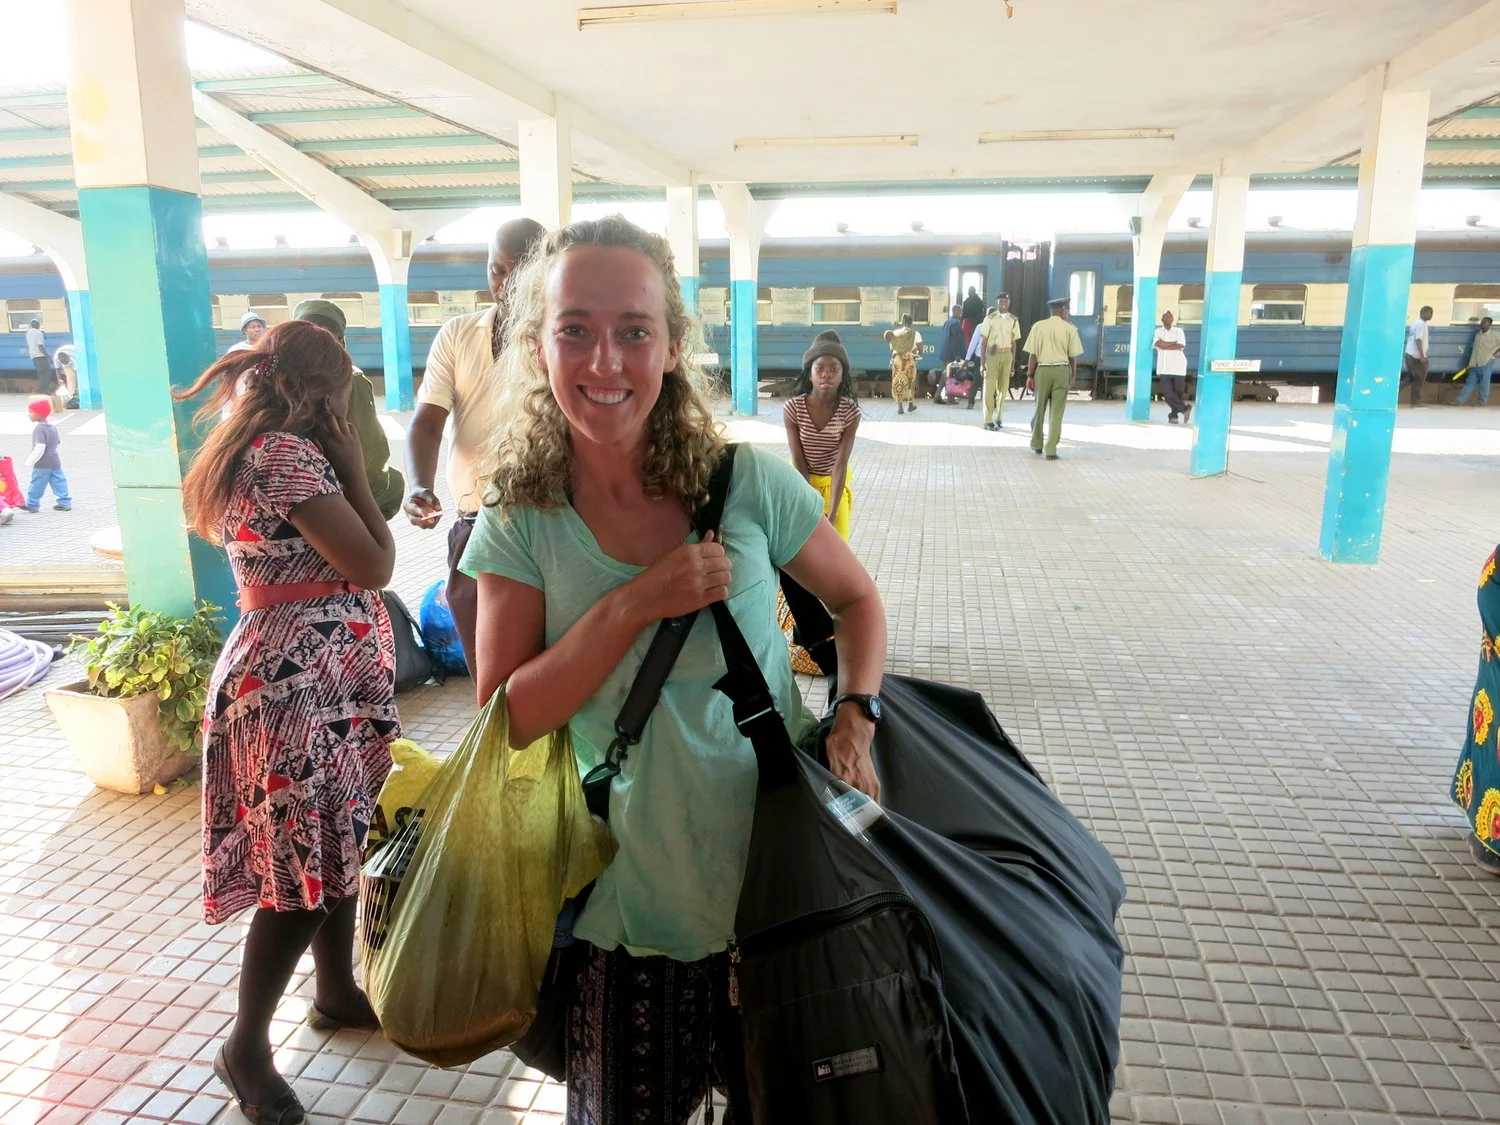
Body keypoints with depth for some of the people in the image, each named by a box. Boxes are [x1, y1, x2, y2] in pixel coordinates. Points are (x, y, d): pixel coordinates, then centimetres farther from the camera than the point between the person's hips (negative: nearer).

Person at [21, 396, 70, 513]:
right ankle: (65, 502, 6)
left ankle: (32, 504, 10)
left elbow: (40, 447, -23)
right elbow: (59, 441, 20)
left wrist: (30, 461, -16)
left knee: (36, 484, 2)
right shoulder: (52, 427, 10)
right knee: (59, 482, 7)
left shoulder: (39, 429, -17)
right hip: (55, 461, 8)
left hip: (42, 464, -8)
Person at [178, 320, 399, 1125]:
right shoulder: (289, 454, -19)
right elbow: (373, 564, -17)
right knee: (305, 871, 0)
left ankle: (336, 992, 36)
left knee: (338, 843, 19)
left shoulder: (250, 450, 12)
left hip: (319, 673, 10)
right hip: (300, 681, -10)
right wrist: (353, 467, -10)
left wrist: (339, 466, 10)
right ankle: (246, 1046, 18)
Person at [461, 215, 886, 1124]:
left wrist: (855, 720, -14)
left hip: (778, 873, 0)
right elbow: (505, 722, -12)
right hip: (633, 904, 1)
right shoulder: (519, 523, -8)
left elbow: (857, 600, 2)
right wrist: (635, 606, -23)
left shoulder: (748, 484, -12)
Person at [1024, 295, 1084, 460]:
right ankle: (1051, 450, -2)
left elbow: (1032, 354, -3)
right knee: (1056, 412, 1)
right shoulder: (1070, 329, -2)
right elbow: (1073, 356, 0)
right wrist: (1073, 376, 12)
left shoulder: (1038, 326, -1)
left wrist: (1029, 375, 3)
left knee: (1040, 409, 16)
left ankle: (1036, 444, 29)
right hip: (1062, 370, -1)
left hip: (1042, 370, 1)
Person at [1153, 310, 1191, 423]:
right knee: (1167, 392, -9)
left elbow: (1181, 346, -9)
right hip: (1165, 367, 1)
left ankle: (1173, 415, 11)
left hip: (1178, 366, -1)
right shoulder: (1158, 331, 10)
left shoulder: (1179, 331, 6)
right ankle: (1185, 409, 3)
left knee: (1178, 392, 0)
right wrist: (1174, 343, -6)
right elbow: (1159, 344, -8)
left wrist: (1165, 345, -8)